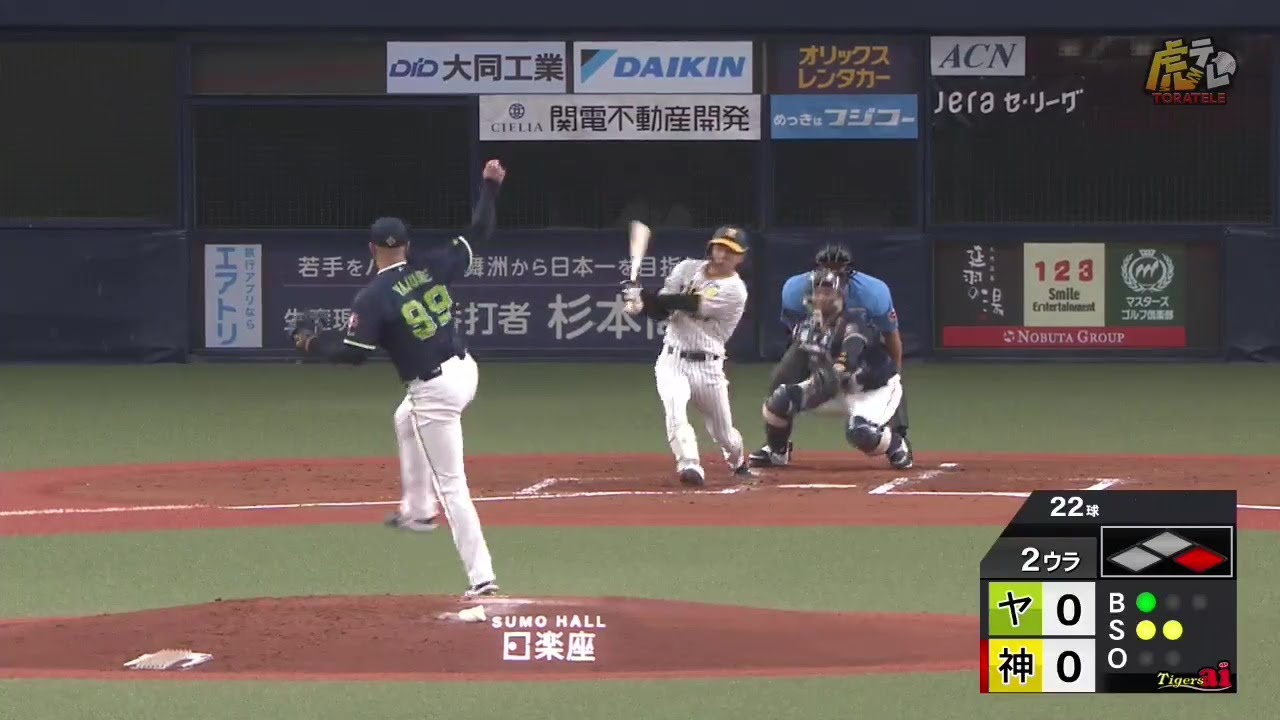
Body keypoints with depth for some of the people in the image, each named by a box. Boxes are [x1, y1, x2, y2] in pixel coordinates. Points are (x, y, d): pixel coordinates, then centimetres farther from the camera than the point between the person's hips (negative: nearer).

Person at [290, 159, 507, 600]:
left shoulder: (374, 297, -13)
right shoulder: (432, 267, 2)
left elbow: (353, 352, -14)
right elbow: (477, 235, 10)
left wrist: (312, 343, 3)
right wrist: (490, 188, 21)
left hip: (433, 390, -7)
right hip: (464, 370, 7)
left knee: (451, 485, -4)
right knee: (405, 421, 37)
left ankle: (481, 576, -8)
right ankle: (418, 510, 43)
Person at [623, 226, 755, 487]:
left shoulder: (734, 290, -12)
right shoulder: (687, 269, 4)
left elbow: (690, 304, -23)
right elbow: (661, 311, 2)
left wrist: (645, 296, -28)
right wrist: (642, 302, -21)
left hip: (707, 366, -2)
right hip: (672, 359, 2)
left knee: (723, 433, 9)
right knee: (674, 406, -29)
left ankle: (739, 462, 42)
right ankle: (690, 465, -33)